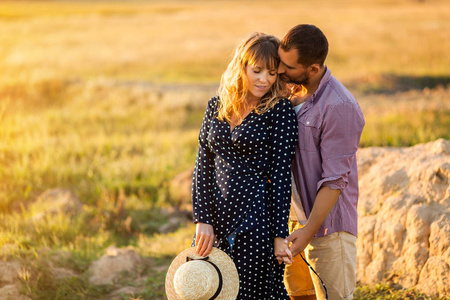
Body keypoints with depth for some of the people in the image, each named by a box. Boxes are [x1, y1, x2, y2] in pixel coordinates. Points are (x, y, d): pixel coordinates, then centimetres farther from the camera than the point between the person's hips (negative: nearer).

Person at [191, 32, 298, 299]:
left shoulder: (280, 110, -6)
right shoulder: (216, 106, 8)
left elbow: (281, 174, -9)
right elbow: (203, 167, 7)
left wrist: (280, 233, -11)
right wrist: (202, 219, -3)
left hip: (257, 217, -5)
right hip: (217, 216, 5)